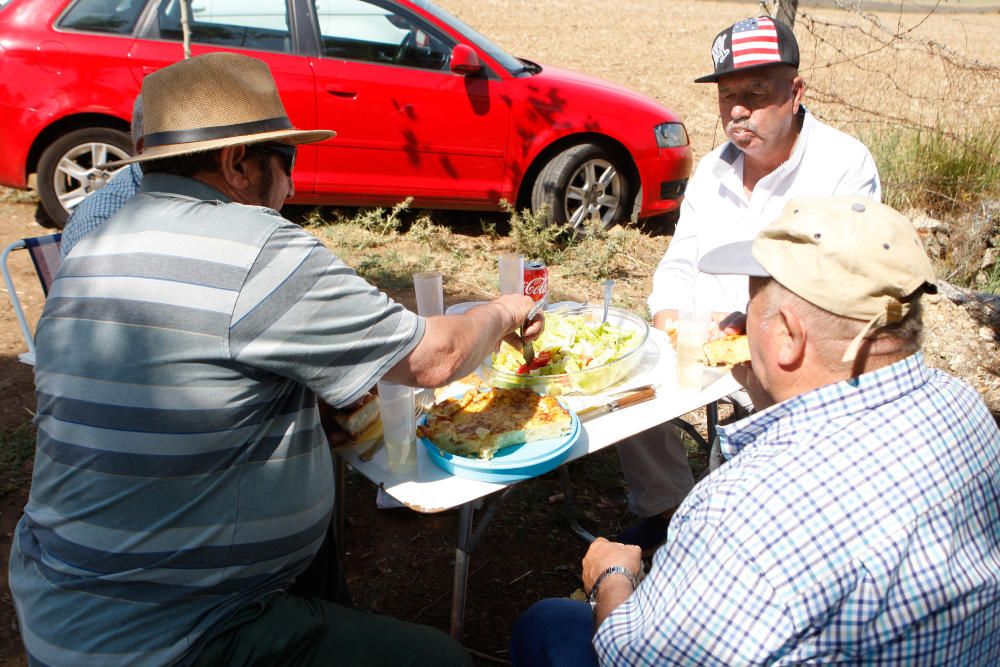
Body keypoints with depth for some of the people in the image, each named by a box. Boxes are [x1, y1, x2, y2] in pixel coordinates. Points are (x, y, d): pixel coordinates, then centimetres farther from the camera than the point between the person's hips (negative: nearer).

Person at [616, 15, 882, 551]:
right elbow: (680, 262, 11)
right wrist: (669, 314, -11)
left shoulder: (846, 165, -10)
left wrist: (745, 322, -28)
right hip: (705, 341, 6)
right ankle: (665, 510, 8)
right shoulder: (713, 169, 9)